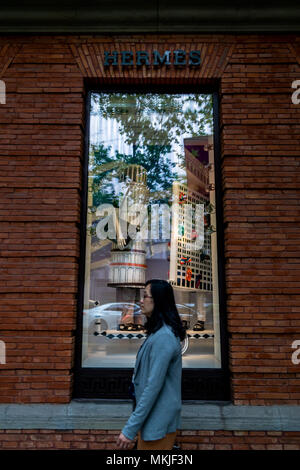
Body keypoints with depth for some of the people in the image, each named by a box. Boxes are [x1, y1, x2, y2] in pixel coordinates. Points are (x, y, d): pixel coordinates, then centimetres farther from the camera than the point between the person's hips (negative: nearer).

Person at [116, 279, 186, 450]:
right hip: (153, 417, 9)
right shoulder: (158, 332, 7)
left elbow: (153, 386, -27)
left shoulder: (163, 337, -25)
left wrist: (130, 429, -22)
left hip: (158, 422, -9)